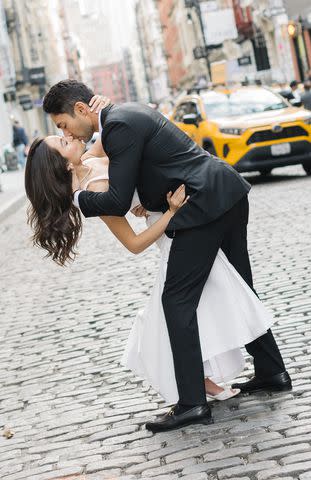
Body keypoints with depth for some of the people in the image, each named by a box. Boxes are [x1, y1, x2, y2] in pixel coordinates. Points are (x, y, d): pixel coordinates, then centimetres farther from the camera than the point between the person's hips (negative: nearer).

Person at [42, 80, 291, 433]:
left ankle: (192, 402, -7)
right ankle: (271, 372, 29)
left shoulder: (119, 125, -14)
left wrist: (77, 196, -1)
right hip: (229, 193, 10)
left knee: (178, 300, -6)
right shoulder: (127, 113, 16)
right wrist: (148, 201, 11)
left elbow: (118, 202, -16)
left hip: (204, 207, -10)